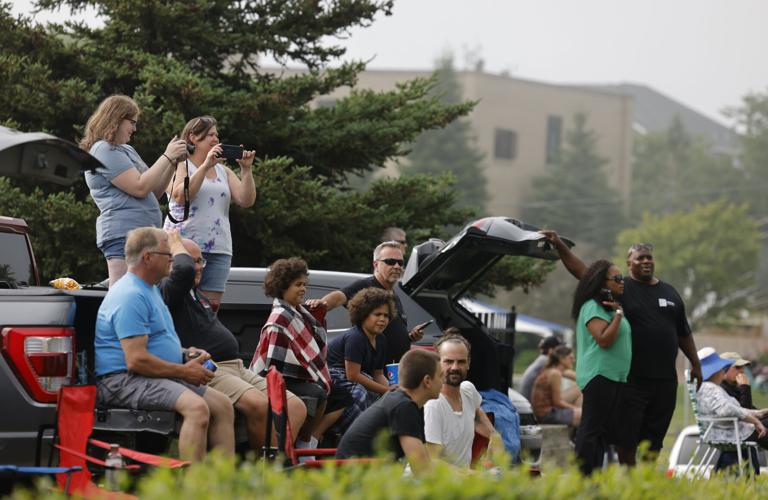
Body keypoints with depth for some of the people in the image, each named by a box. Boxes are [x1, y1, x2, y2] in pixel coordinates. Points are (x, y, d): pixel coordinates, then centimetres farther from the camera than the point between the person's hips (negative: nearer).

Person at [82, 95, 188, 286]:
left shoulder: (126, 150, 25)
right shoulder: (104, 151, -6)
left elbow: (154, 193, 25)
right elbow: (140, 187, -15)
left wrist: (173, 162, 12)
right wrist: (167, 156, -7)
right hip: (124, 235, -10)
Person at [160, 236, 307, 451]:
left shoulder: (198, 295, 29)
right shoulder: (168, 290, -3)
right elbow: (184, 269, -23)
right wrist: (176, 244, -6)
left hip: (238, 368, 10)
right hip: (208, 371, -10)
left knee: (296, 408, -7)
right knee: (259, 405, -34)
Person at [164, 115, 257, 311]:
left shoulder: (224, 171, 19)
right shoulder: (180, 166, 5)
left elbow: (246, 201, 9)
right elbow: (180, 196, -14)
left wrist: (246, 169, -3)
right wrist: (206, 166, -16)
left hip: (218, 250, 5)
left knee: (211, 309, 0)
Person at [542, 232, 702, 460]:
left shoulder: (669, 292, 15)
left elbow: (684, 334, 22)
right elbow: (582, 271, -9)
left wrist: (695, 364, 19)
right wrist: (560, 245, -19)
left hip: (665, 380, 4)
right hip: (632, 379, -4)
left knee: (654, 436, 9)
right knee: (628, 436, -1)